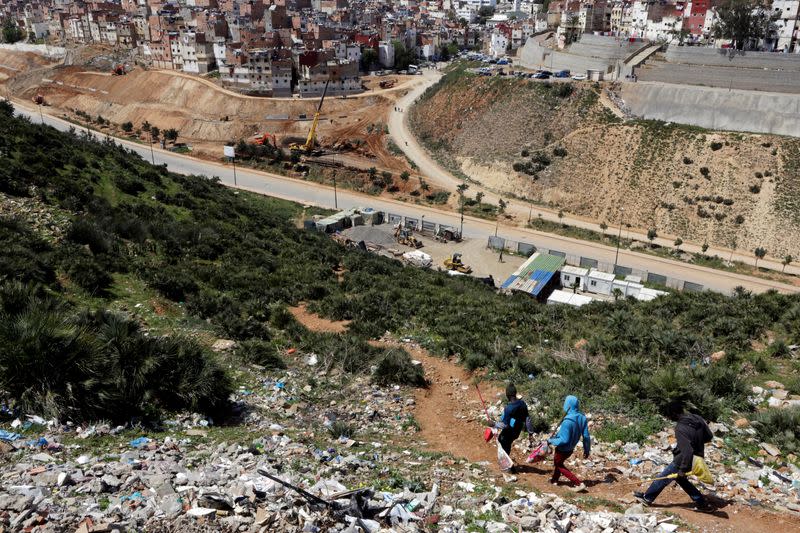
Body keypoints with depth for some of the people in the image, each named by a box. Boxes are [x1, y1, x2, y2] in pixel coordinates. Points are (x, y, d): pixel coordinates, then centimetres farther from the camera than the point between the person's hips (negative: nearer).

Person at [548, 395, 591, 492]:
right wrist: (587, 450, 7)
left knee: (559, 465, 16)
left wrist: (551, 441, -15)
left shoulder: (567, 421, -34)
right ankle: (554, 479, 48)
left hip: (563, 449, -7)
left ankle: (579, 484, 9)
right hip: (571, 449, 7)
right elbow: (586, 436, -5)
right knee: (558, 462, 29)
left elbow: (564, 440, -30)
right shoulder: (582, 418, -12)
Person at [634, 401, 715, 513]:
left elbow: (687, 450, -31)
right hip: (697, 459, 8)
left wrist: (683, 469, -22)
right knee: (680, 478, 28)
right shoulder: (698, 418, -6)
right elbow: (709, 436, 6)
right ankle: (702, 502, 30)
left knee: (663, 478, 11)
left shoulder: (680, 428, -29)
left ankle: (647, 497, 29)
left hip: (682, 461, -8)